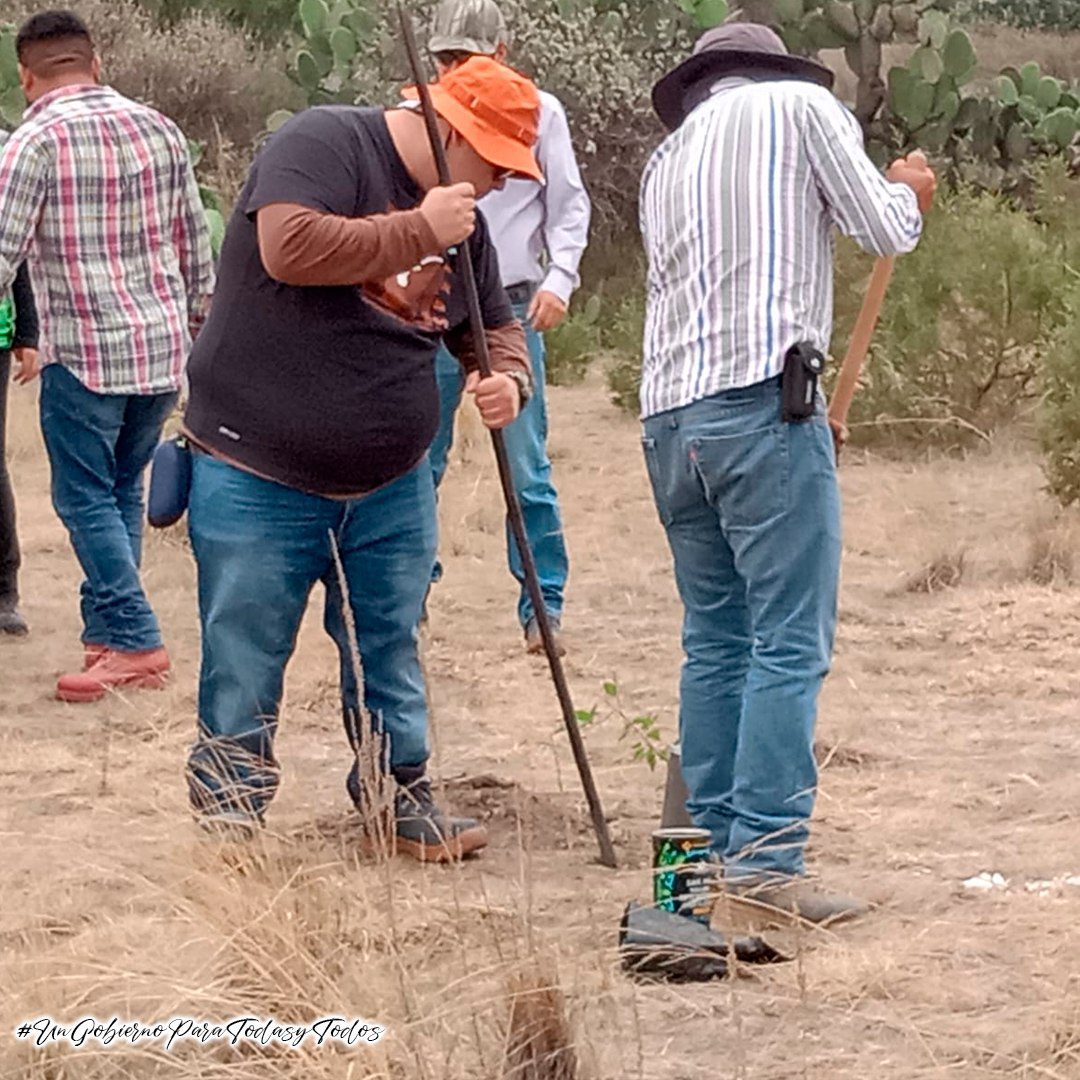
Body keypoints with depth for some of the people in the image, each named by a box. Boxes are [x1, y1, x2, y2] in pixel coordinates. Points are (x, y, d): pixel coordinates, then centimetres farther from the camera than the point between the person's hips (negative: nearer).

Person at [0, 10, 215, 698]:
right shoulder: (160, 131, 7)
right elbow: (196, 248, 13)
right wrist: (200, 332, 24)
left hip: (84, 353, -6)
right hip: (164, 347, 6)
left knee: (87, 499, 2)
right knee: (124, 492, 16)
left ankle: (133, 640, -5)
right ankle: (106, 630, 18)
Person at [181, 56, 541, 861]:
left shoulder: (461, 219, 9)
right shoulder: (325, 145, -15)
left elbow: (495, 328, 18)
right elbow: (289, 248, -31)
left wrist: (507, 380, -6)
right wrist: (418, 233, -25)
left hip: (391, 488, 7)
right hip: (258, 482, -7)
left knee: (391, 656, 15)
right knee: (244, 665, 1)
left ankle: (402, 801, 28)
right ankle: (228, 818, 12)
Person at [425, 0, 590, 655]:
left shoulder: (540, 113, 2)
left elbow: (570, 207, 6)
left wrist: (559, 279, -9)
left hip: (511, 307, -2)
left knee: (527, 470, -4)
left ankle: (544, 603, 3)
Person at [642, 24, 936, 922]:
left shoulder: (667, 158, 22)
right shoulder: (801, 106, 6)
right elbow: (886, 232, 2)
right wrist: (909, 191, 24)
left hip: (670, 411, 7)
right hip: (763, 398, -7)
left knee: (716, 638, 13)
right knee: (791, 642, -8)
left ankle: (714, 847, 12)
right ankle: (764, 859, -16)